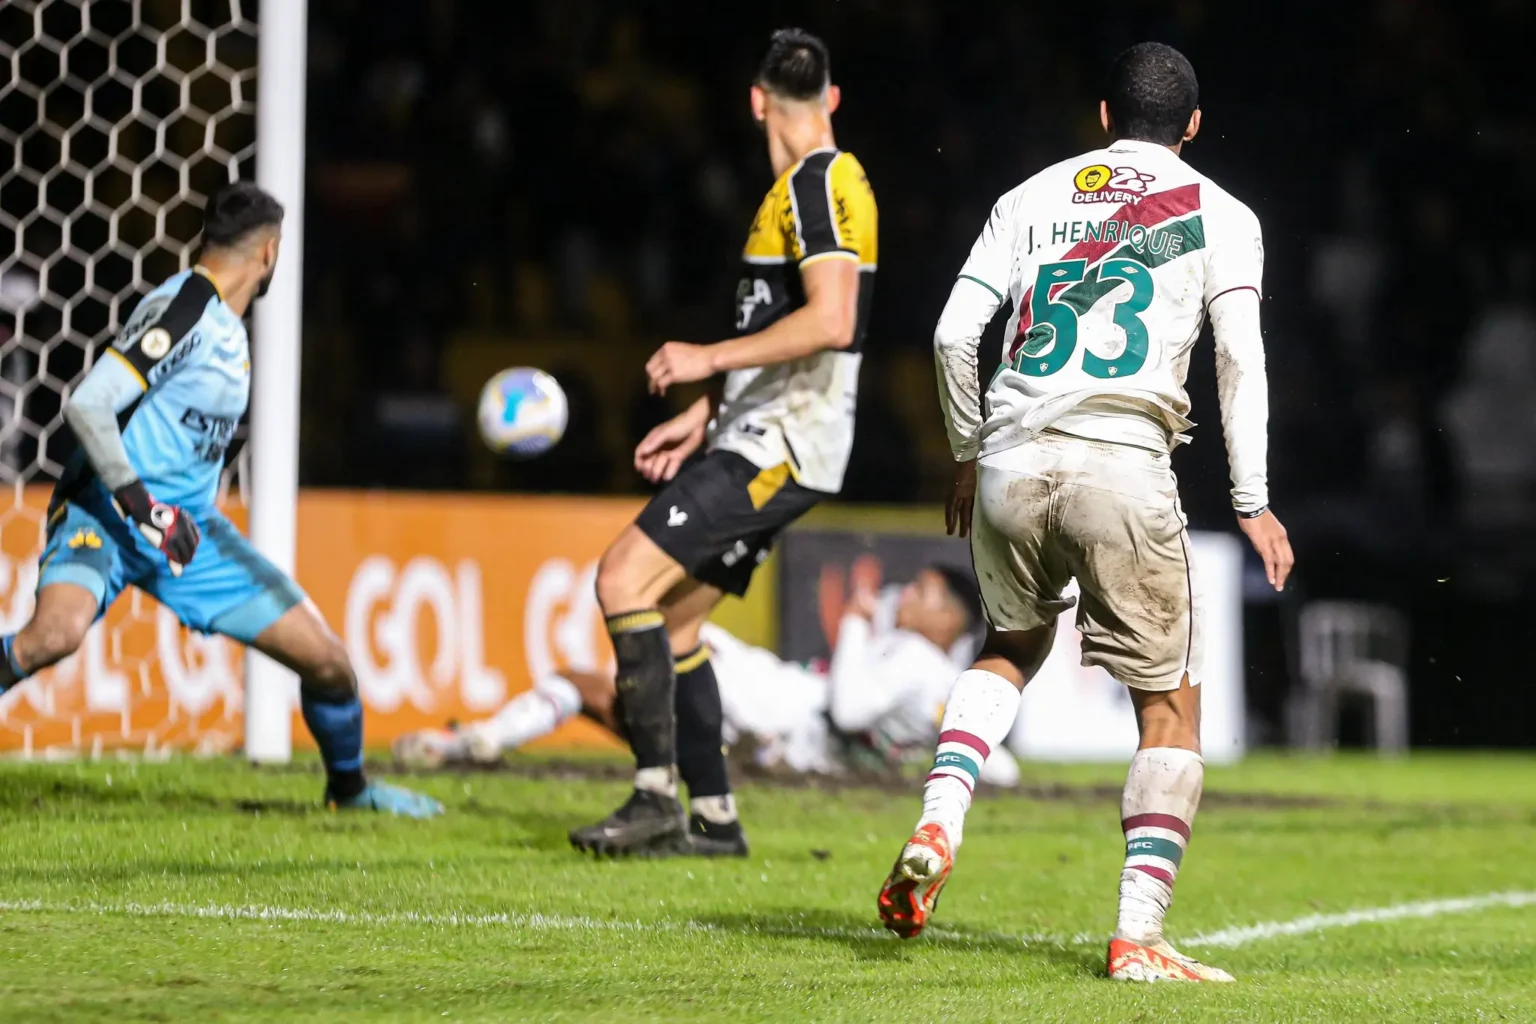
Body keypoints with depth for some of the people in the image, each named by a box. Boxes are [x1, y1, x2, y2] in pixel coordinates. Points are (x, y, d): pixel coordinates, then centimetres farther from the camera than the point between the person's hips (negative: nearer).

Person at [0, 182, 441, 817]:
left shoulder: (227, 324, 13)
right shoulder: (182, 312, -16)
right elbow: (87, 406, -24)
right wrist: (145, 508, -28)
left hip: (189, 527, 8)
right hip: (108, 514, -8)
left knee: (326, 658, 3)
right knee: (56, 632, -39)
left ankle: (348, 786, 28)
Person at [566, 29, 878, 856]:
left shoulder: (819, 182, -12)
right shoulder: (802, 188, 19)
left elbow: (831, 322, -24)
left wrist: (708, 359, -17)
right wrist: (702, 418, 22)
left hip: (779, 448, -10)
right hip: (762, 441, 10)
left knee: (626, 578, -17)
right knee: (670, 617, 12)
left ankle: (656, 801, -18)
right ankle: (711, 814, 15)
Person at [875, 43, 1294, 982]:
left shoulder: (1030, 199, 18)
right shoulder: (1219, 216, 10)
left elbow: (955, 333, 11)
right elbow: (1241, 359, -1)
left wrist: (968, 453, 23)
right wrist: (1253, 503, 2)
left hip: (1011, 459, 4)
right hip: (1123, 465, -4)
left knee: (1013, 647, 29)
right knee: (1171, 708, 6)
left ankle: (938, 824, 7)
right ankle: (1139, 936, -4)